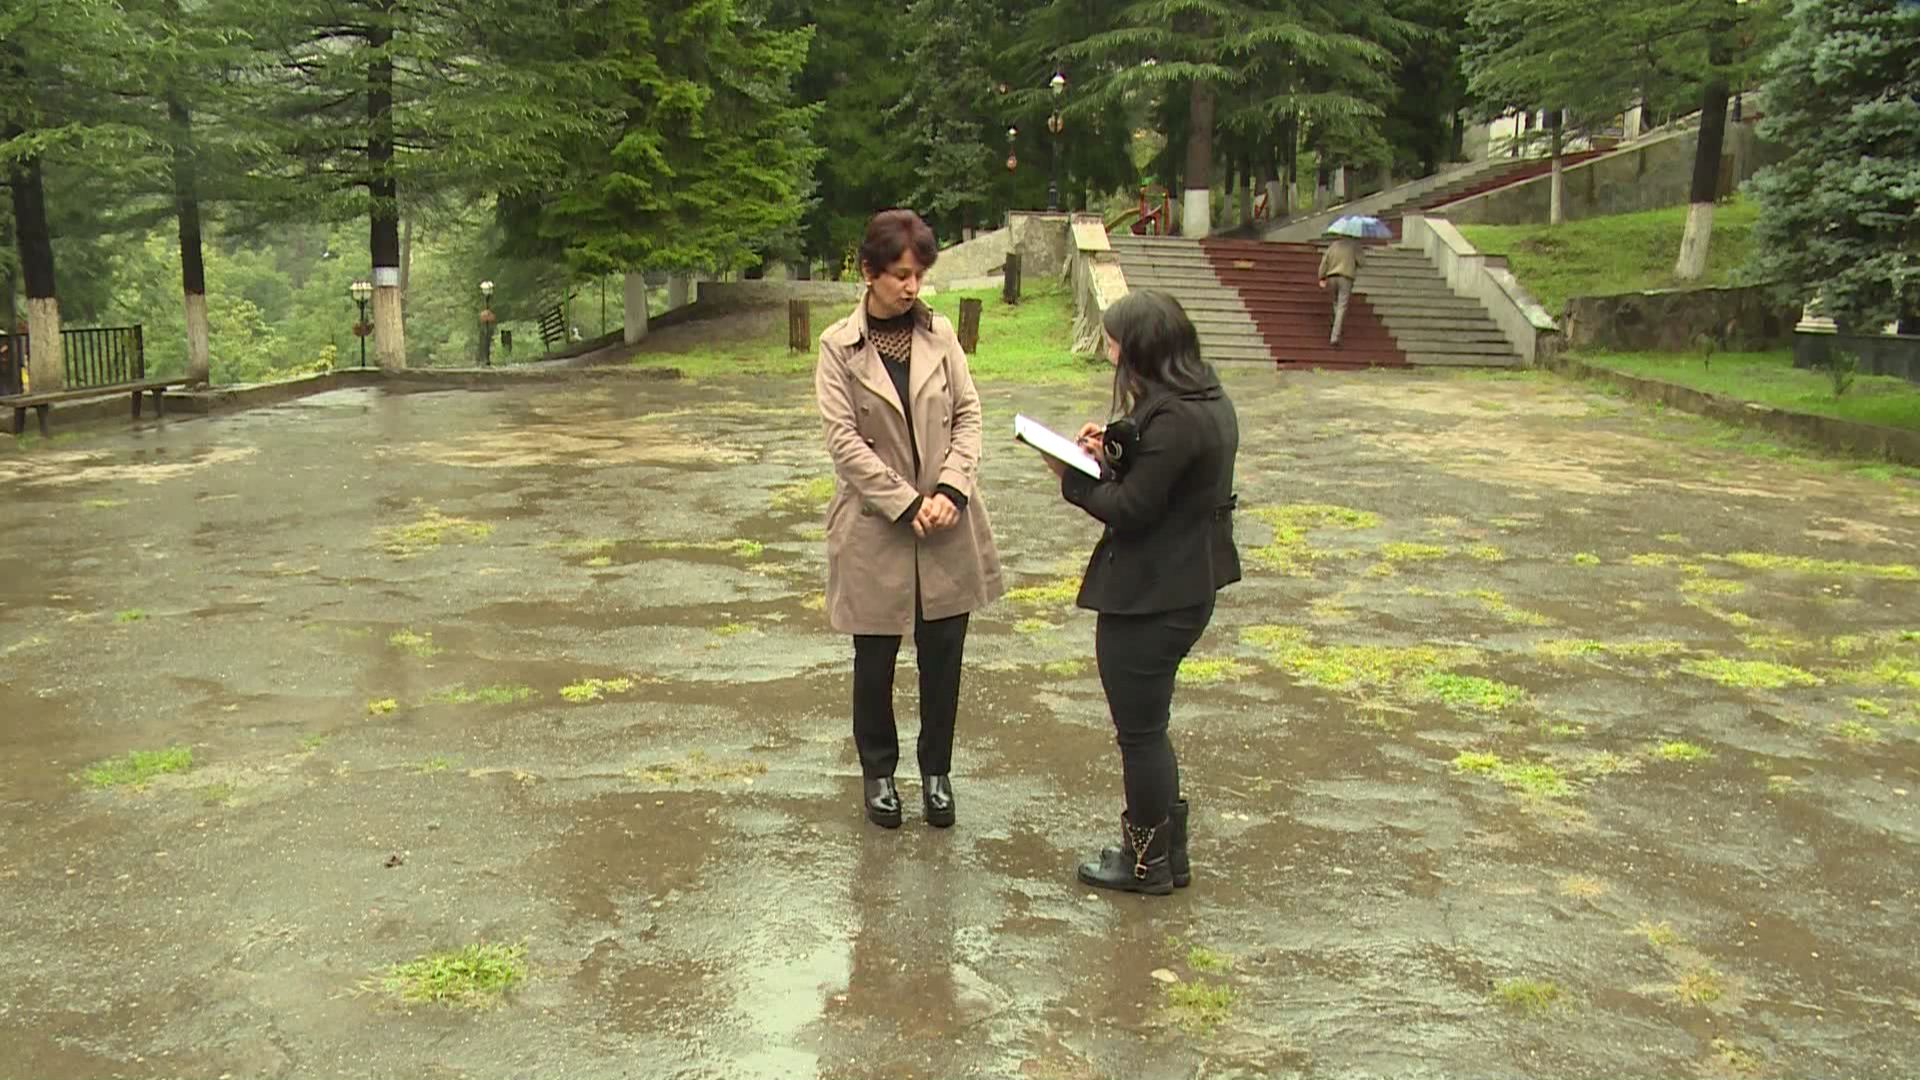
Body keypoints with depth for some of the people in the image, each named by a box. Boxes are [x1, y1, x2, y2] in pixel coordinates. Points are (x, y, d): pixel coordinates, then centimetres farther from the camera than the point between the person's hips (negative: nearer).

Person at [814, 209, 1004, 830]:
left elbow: (968, 416, 2)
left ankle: (936, 771, 27)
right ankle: (878, 773, 30)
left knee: (943, 655, 9)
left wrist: (951, 489, -13)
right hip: (875, 529, -2)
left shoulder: (940, 335, 4)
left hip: (947, 527, 2)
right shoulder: (838, 347, -4)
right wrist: (907, 504, -15)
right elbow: (843, 438, -10)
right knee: (875, 660, 9)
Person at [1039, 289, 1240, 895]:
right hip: (1186, 588, 10)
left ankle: (1148, 862, 22)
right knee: (1147, 726, 21)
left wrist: (1072, 476, -7)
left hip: (1148, 600, -10)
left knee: (1140, 733, 6)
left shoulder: (1172, 420, -24)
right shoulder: (1207, 403, 8)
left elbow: (1129, 509, -21)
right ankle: (1166, 849, 33)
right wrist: (1114, 455, 2)